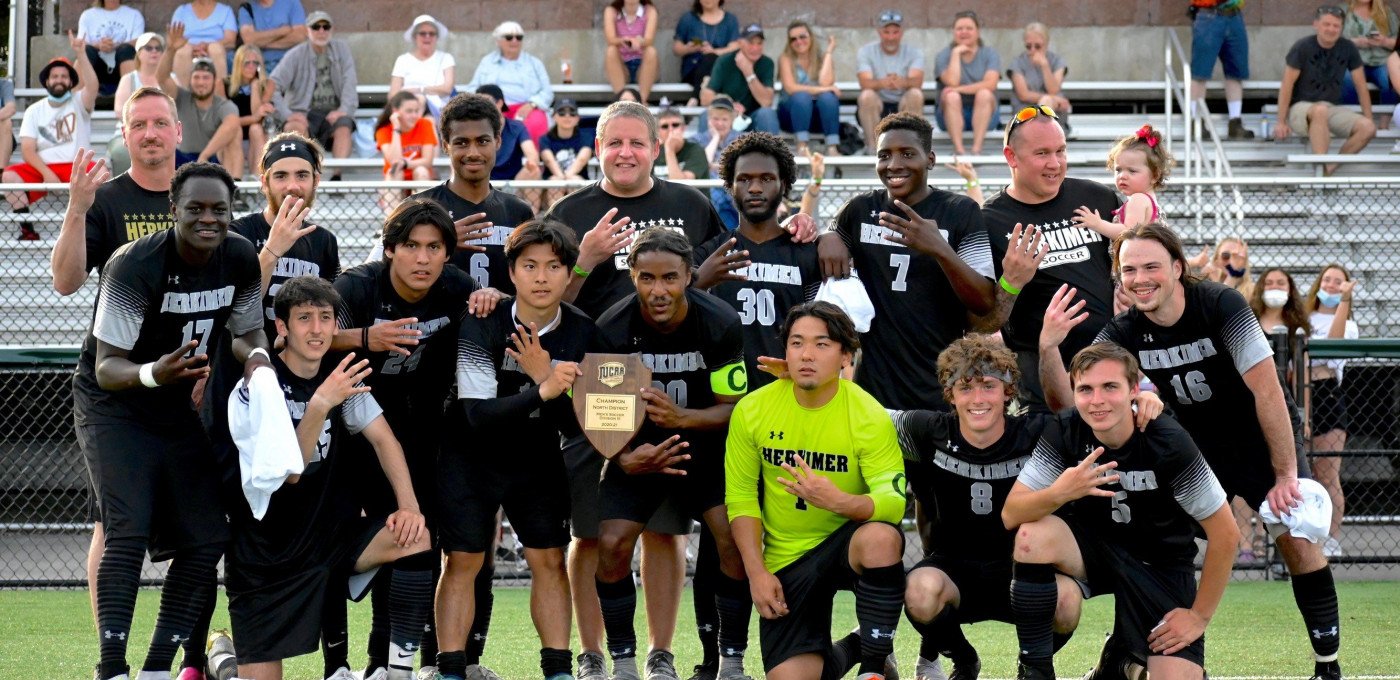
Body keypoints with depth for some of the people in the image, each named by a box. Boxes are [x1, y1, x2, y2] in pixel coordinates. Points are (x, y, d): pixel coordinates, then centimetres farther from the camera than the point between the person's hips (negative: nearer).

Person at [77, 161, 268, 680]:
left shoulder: (241, 260, -8)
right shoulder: (133, 266, -26)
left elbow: (247, 331, 11)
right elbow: (107, 367, -25)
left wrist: (256, 356, -13)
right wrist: (153, 374, -46)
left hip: (180, 409, 6)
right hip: (115, 407, -6)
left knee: (206, 539, -1)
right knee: (128, 531, -21)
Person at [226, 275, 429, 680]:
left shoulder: (341, 376, 2)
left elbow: (383, 439, -1)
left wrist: (408, 505, -17)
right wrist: (319, 404, -38)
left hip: (330, 537, 5)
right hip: (267, 559, -4)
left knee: (415, 538, -22)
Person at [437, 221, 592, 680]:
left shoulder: (581, 333, -11)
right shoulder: (482, 327, -21)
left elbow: (575, 424, -12)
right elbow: (478, 414, -29)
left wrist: (544, 377, -28)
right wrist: (542, 392, -42)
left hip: (538, 461, 3)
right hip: (473, 456, -3)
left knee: (550, 560, 0)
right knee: (463, 561, -5)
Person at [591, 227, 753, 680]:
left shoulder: (721, 324, -19)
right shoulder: (611, 330, -18)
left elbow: (734, 407, -13)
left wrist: (679, 416, -32)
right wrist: (625, 458, -32)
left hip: (705, 445, 0)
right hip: (638, 449, 1)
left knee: (735, 537, -19)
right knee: (611, 544, -17)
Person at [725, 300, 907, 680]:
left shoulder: (870, 417, -14)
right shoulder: (751, 411, -6)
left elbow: (894, 500, -22)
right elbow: (741, 495, 1)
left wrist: (837, 501, -42)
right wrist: (757, 572, -9)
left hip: (849, 540, -2)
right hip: (786, 560, 2)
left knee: (881, 537, -39)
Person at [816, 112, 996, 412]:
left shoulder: (960, 212, -3)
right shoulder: (860, 210, 6)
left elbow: (985, 303, -10)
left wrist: (941, 250, -25)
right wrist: (827, 237, -1)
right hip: (874, 384, 2)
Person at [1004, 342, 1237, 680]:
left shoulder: (1168, 443, -24)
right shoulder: (1064, 433, -16)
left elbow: (1225, 533, -16)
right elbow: (1010, 515, -20)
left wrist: (1199, 615, -11)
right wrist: (1059, 493, -41)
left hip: (1161, 564, -1)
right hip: (1093, 545, 1)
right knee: (1032, 535, -31)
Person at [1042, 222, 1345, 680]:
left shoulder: (1221, 306, -25)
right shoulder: (1122, 335, -13)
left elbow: (1267, 390, -25)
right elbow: (1069, 401, -20)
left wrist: (1285, 475, -24)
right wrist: (1048, 347, -38)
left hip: (1264, 440, -4)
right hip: (1194, 448, 4)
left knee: (1296, 540, -17)